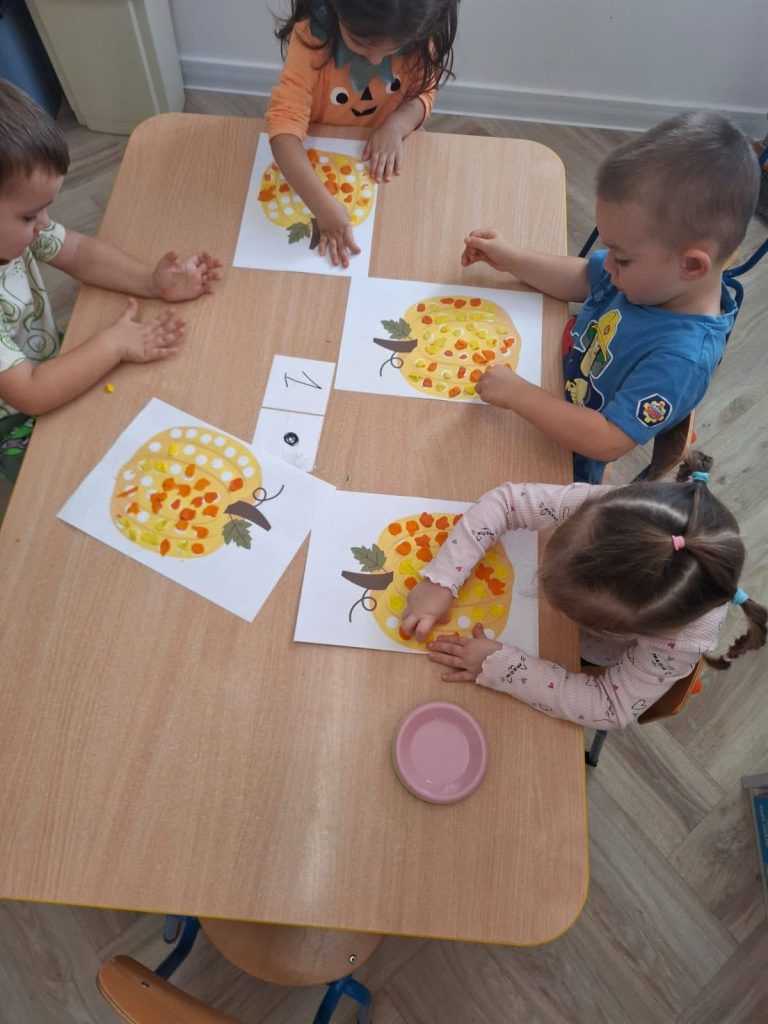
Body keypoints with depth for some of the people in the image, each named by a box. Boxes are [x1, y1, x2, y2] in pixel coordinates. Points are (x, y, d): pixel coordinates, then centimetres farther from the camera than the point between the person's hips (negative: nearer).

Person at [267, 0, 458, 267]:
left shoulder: (419, 39, -25)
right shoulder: (312, 34, -34)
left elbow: (424, 92, -8)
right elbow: (285, 120, -40)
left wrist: (395, 126, -32)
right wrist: (324, 205, -53)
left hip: (382, 155, 2)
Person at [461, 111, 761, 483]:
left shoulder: (681, 357, -36)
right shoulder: (654, 274, -14)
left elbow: (607, 441, -37)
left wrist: (518, 394, -38)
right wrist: (508, 257, -5)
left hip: (566, 463, -7)